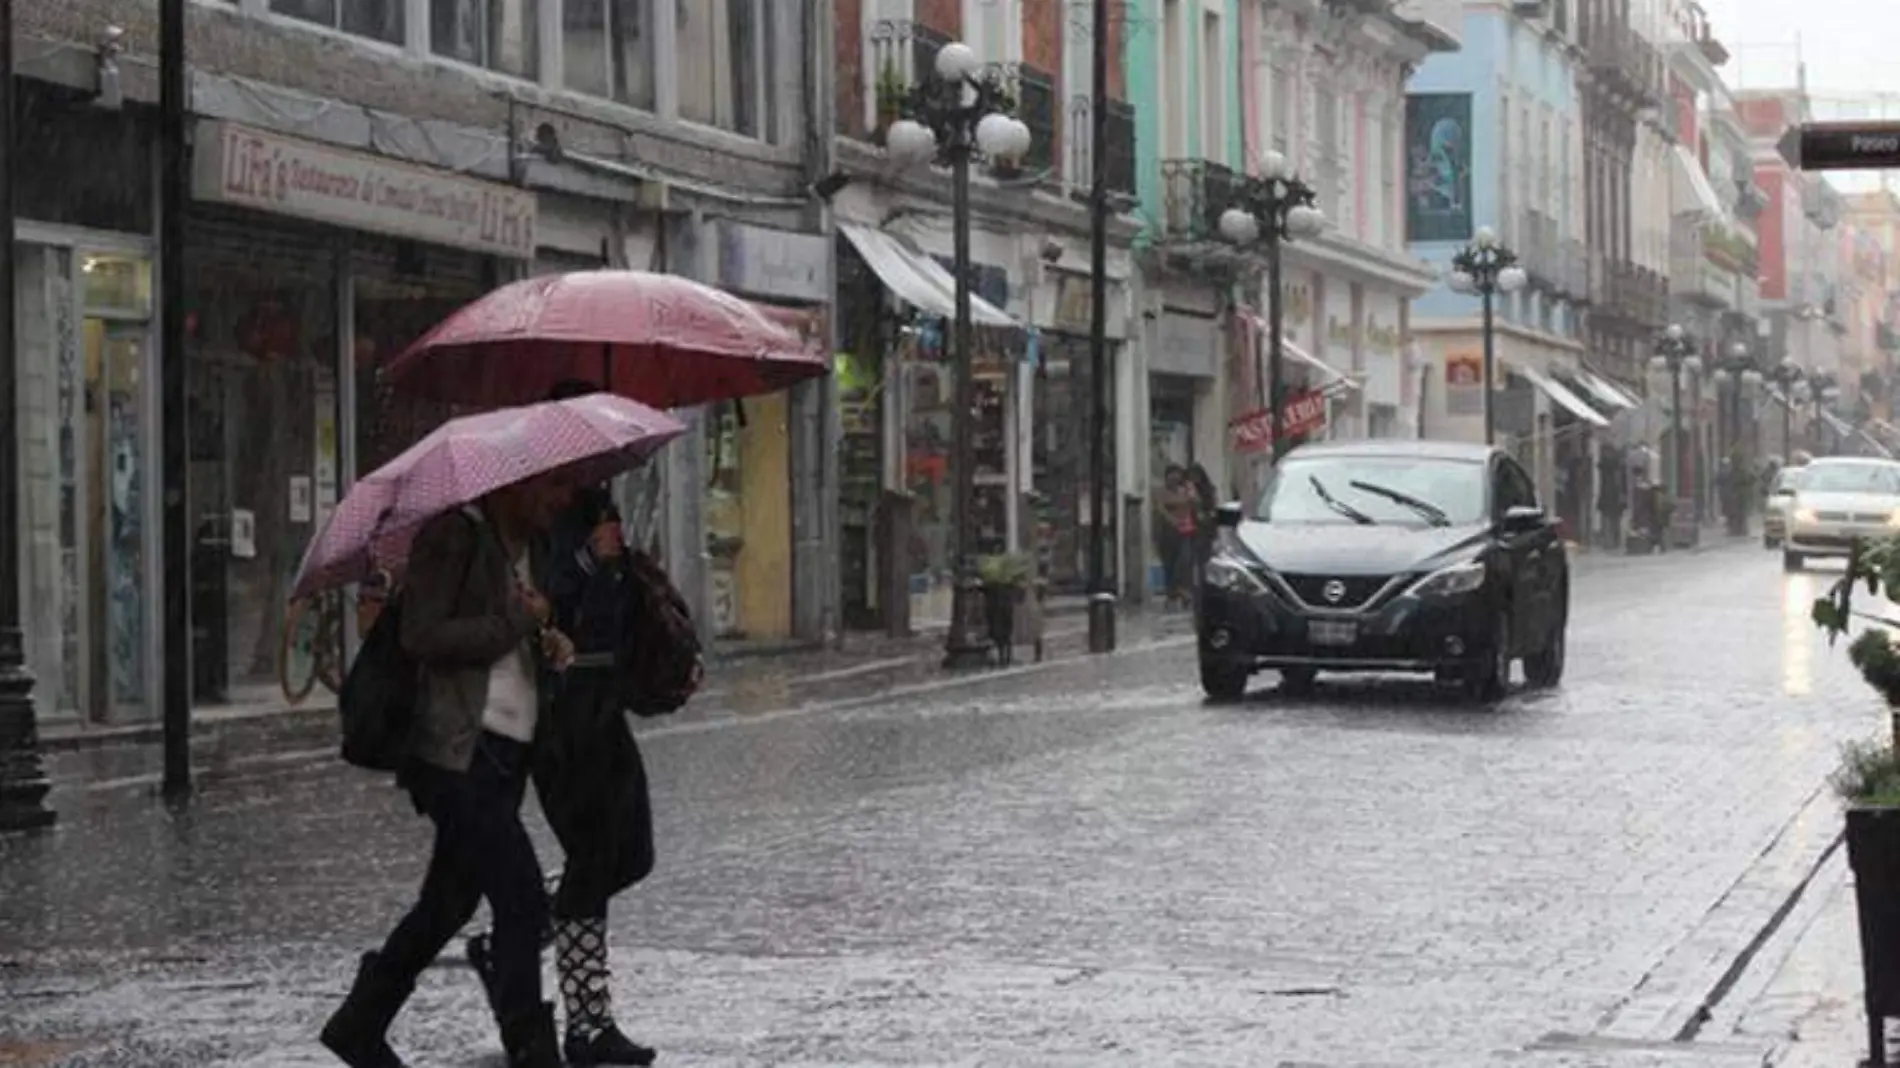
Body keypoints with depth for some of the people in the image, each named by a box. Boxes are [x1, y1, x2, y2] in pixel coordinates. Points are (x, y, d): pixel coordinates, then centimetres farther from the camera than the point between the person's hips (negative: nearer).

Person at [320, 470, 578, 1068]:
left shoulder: (524, 548, 18)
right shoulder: (455, 536, -10)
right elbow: (423, 636, -19)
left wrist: (548, 645, 7)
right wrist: (518, 621, -15)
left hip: (506, 752, 10)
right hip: (462, 752, -9)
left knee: (449, 904, 15)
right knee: (522, 901, -12)